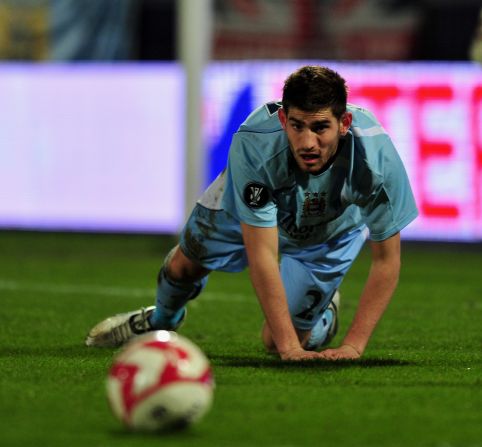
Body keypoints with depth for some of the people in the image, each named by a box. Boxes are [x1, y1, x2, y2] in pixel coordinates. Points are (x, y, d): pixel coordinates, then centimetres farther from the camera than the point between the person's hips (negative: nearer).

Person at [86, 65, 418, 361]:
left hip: (333, 229, 0)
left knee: (275, 341, -2)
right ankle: (162, 321, 56)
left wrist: (353, 346, -36)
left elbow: (387, 257, -31)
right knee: (187, 263, 19)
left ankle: (323, 312, 34)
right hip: (251, 201, 0)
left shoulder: (375, 155, -44)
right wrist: (289, 348, -45)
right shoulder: (253, 145, -45)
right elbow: (262, 255, -41)